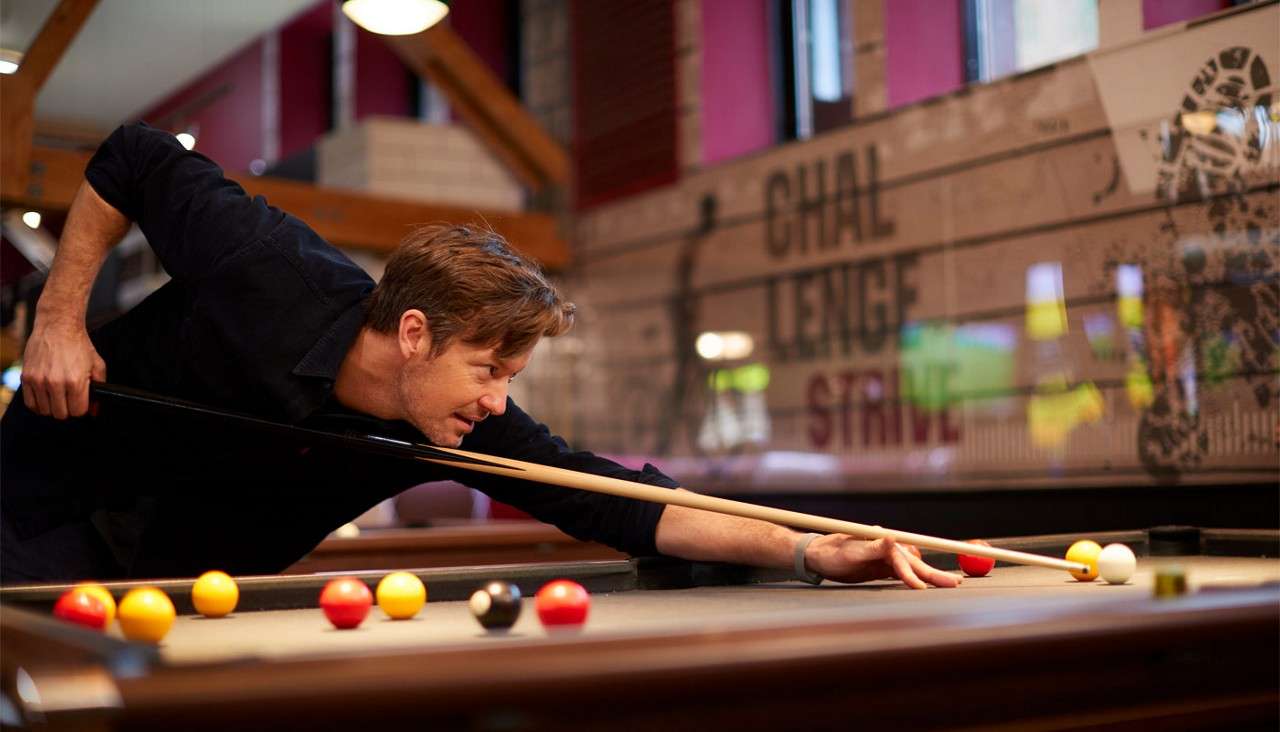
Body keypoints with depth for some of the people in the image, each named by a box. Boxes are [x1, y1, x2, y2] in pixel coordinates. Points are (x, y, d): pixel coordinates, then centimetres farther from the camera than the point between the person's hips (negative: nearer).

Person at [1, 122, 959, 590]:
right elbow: (135, 162, -19)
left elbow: (615, 503, -28)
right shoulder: (266, 272, -35)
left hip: (205, 566, 3)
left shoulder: (470, 429, -25)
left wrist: (807, 549, -38)